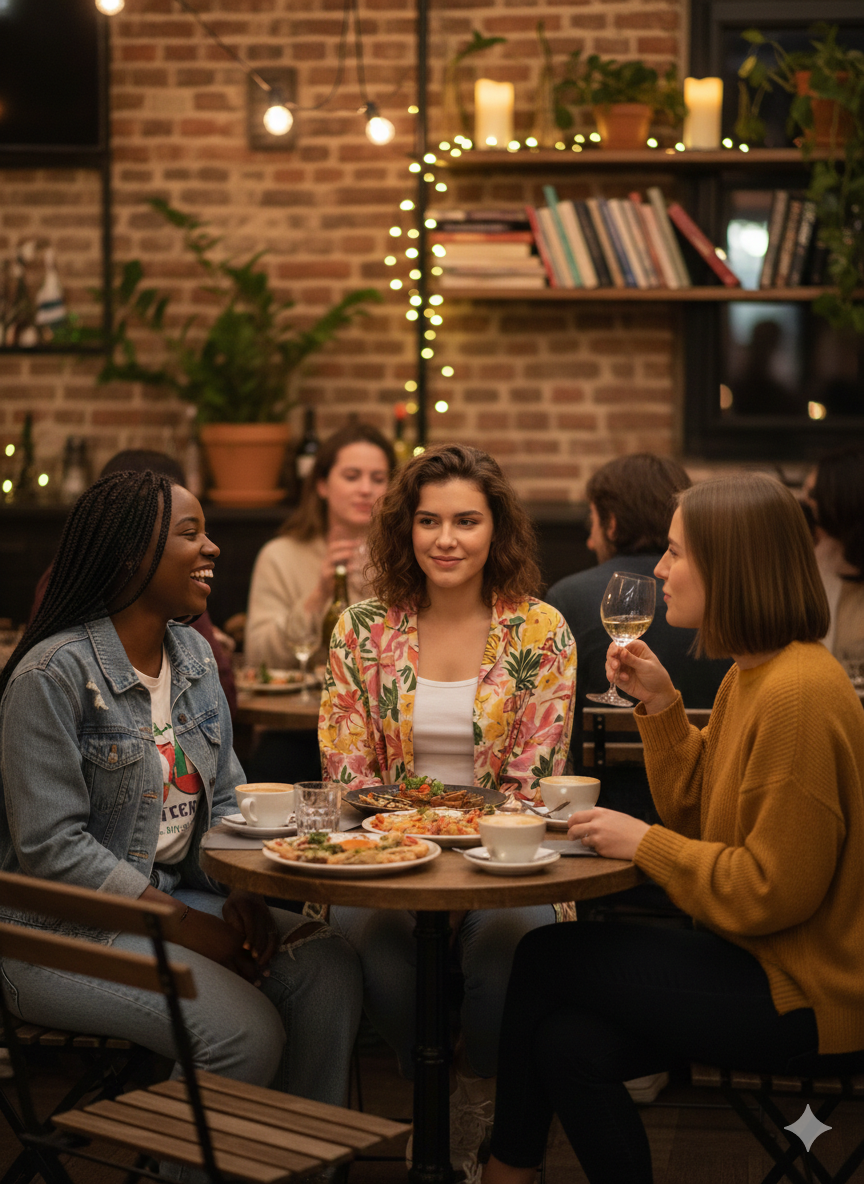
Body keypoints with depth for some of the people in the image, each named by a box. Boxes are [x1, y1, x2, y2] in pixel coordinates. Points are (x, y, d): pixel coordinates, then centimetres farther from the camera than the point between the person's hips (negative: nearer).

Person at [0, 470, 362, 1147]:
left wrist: (242, 897, -6)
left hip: (178, 894, 8)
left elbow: (223, 801, 15)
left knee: (330, 967, -15)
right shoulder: (54, 673, -15)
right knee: (247, 1030, -25)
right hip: (64, 931, -7)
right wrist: (188, 928, -20)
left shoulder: (195, 656, 10)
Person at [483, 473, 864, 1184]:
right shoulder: (750, 675, 10)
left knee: (544, 958, -3)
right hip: (760, 960, 9)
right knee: (571, 1042, -5)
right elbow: (696, 815, 15)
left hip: (806, 995, -9)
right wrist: (660, 704, 5)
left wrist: (645, 844, -13)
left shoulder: (798, 695, -22)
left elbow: (774, 890, -22)